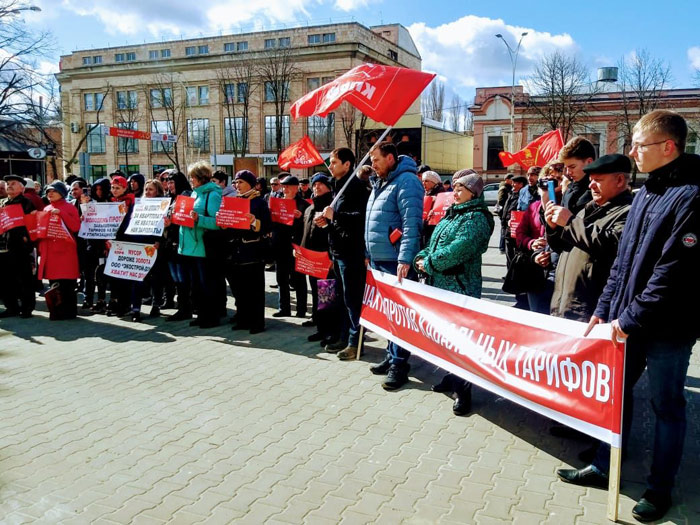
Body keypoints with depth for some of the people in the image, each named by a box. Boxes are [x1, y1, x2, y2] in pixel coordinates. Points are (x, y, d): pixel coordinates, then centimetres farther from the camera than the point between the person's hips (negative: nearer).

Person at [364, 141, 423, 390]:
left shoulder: (406, 181, -12)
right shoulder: (379, 183, 17)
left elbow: (411, 223, -21)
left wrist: (405, 258, -27)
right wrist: (368, 253, 21)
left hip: (396, 263, -9)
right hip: (378, 261, 9)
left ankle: (399, 365, 7)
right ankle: (392, 356, 28)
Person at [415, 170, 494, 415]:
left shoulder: (476, 218, -12)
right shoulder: (452, 214, 19)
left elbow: (458, 250, -23)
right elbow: (434, 242, 19)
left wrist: (429, 264, -13)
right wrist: (421, 257, -1)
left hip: (460, 289, -9)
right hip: (440, 285, 9)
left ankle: (463, 390, 4)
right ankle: (452, 377, 34)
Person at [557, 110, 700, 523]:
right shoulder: (646, 192, 10)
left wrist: (632, 317, -19)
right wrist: (606, 308, 9)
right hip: (627, 321, 8)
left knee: (667, 405, 9)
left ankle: (661, 487, 26)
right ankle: (604, 468, 32)